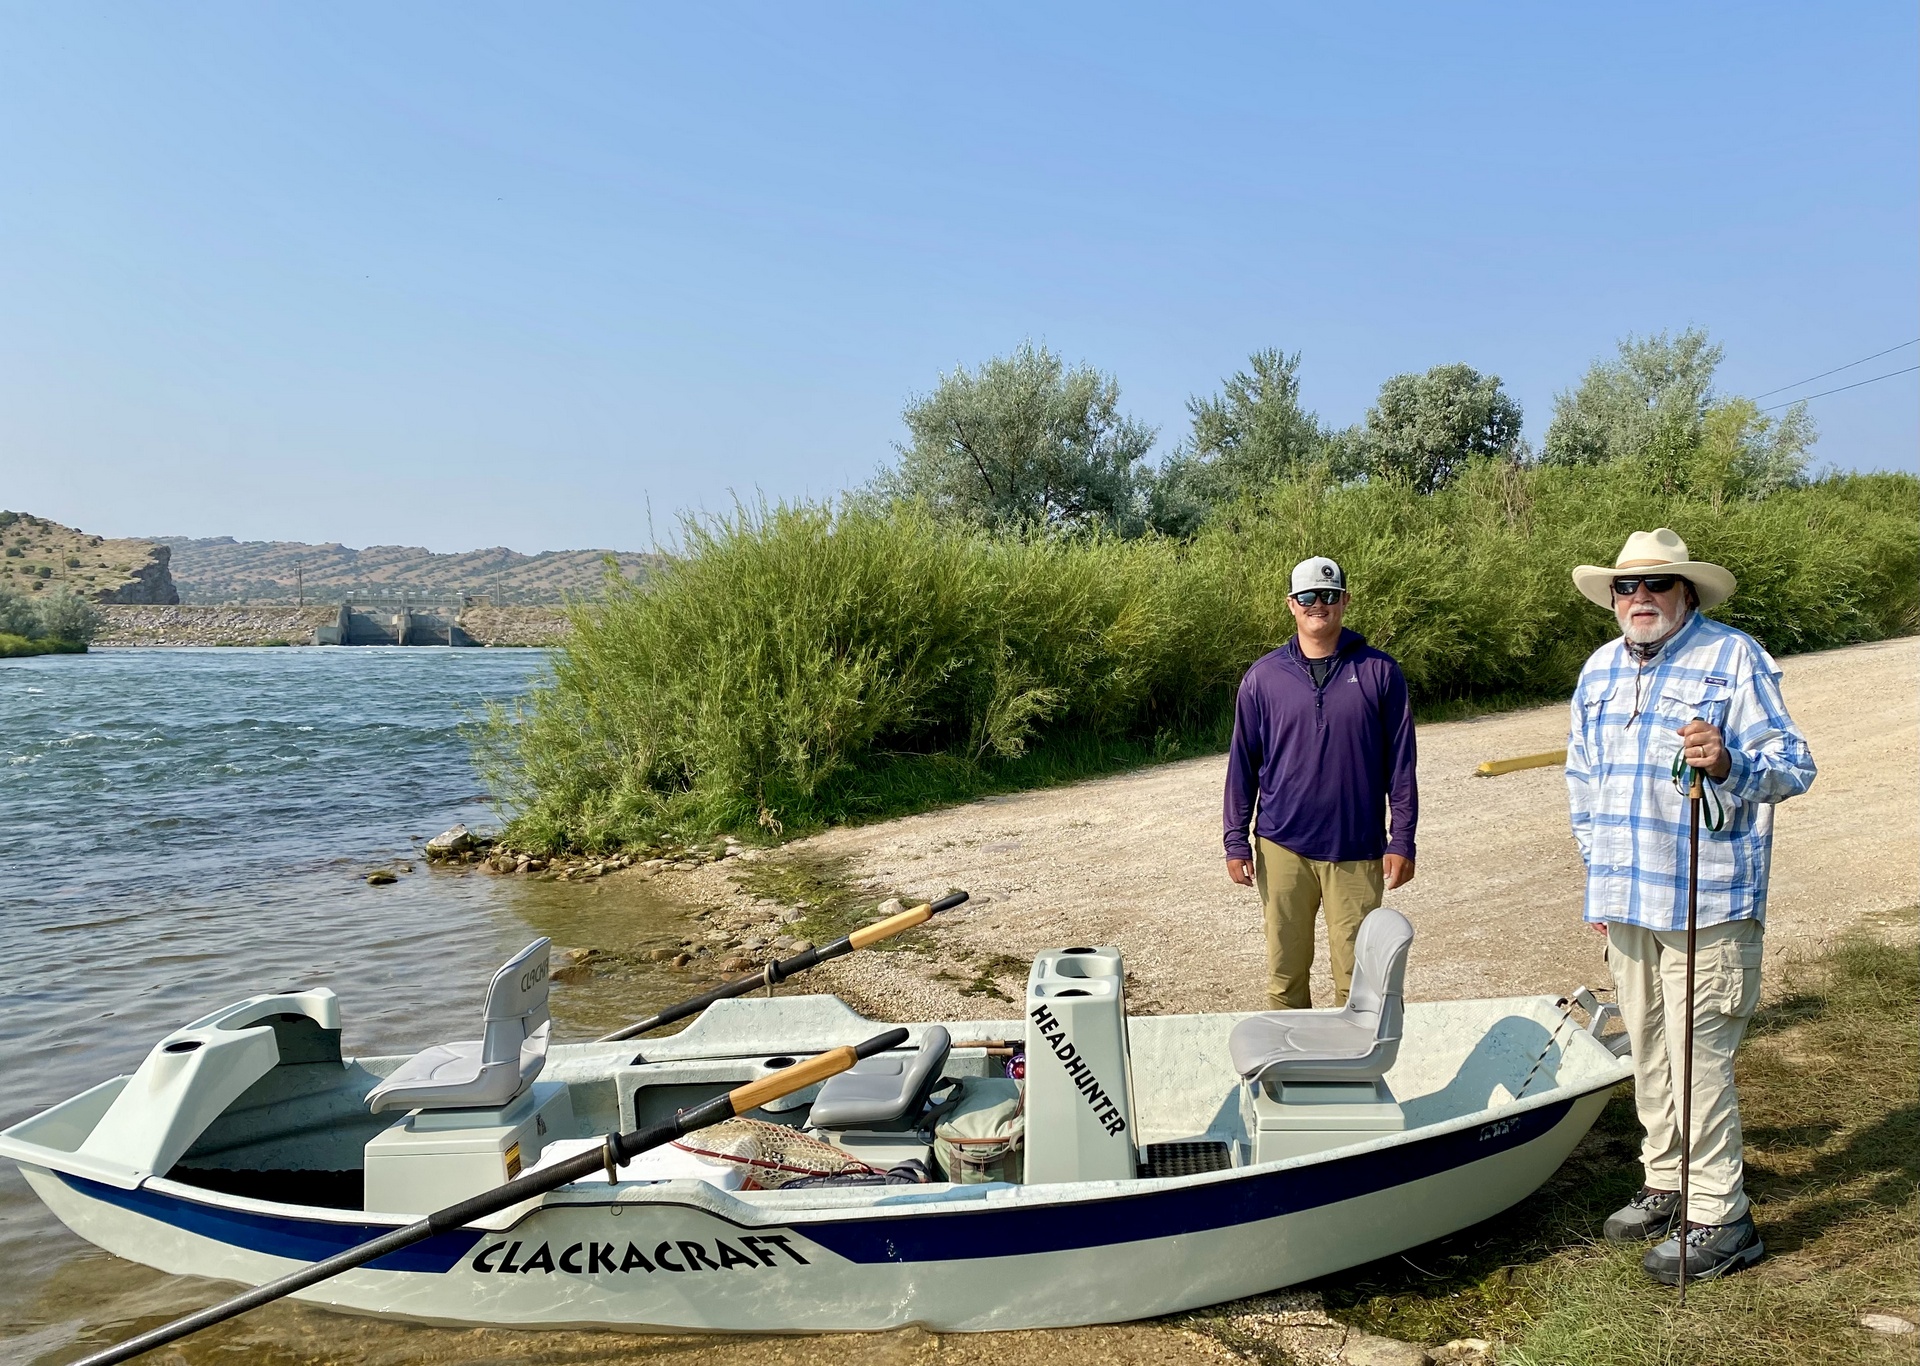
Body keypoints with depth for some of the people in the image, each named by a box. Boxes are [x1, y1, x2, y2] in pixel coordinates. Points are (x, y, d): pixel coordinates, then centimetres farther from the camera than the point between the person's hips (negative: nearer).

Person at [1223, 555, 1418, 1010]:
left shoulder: (1379, 673, 0)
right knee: (1285, 972, 9)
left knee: (1356, 979, 6)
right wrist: (1236, 841, 3)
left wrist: (1402, 840, -1)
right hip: (1282, 848, 1)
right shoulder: (1263, 677, 2)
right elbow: (1242, 763, 6)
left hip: (1358, 850, -1)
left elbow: (1400, 763, 2)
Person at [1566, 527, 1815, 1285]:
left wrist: (1728, 763, -35)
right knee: (1648, 1052, 15)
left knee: (1699, 1058, -4)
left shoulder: (1734, 656, -7)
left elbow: (1793, 765, -14)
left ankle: (1719, 1216, 8)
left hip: (1705, 903, -6)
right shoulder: (1599, 669, 12)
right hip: (1624, 901, 6)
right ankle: (1666, 1186, 29)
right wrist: (1597, 874, 17)